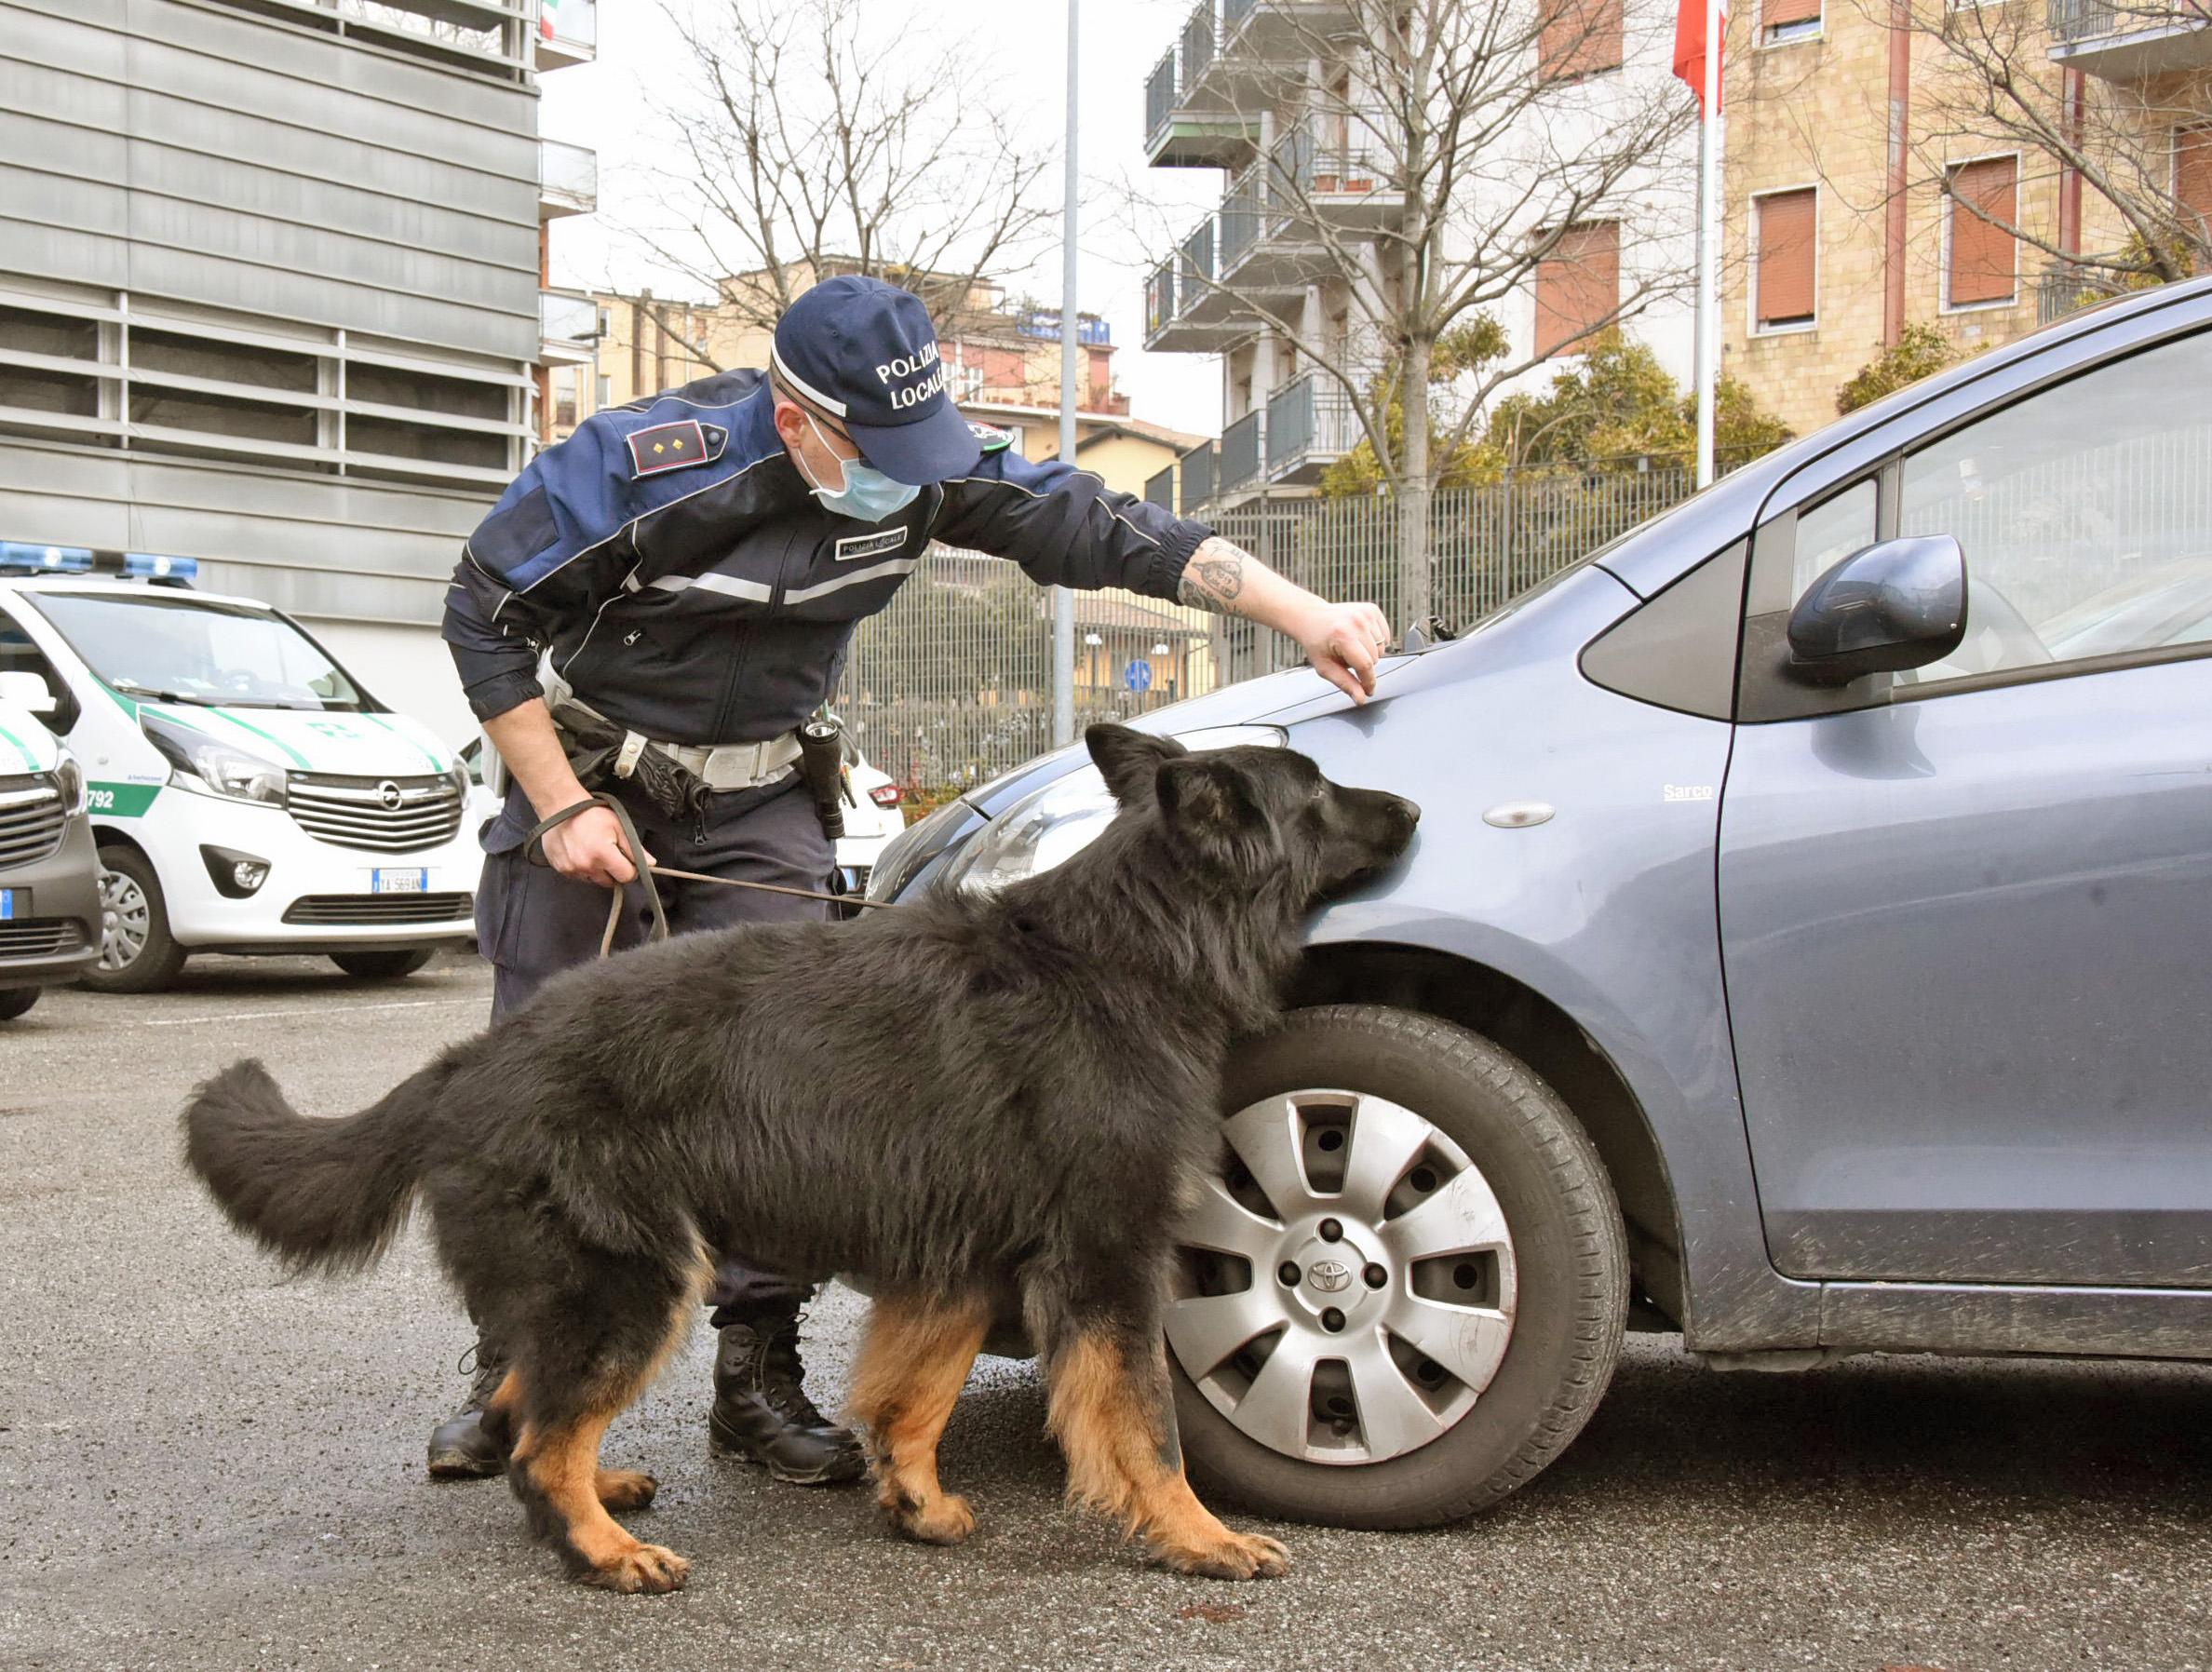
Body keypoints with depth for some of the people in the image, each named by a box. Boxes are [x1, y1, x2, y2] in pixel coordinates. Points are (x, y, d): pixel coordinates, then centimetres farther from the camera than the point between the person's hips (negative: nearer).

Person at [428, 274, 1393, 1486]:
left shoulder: (928, 466, -12)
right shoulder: (641, 463, -23)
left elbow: (1100, 528, -10)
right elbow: (484, 614, -15)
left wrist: (1303, 614, -17)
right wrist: (560, 806, -18)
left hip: (757, 803, 3)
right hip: (592, 771, -3)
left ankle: (758, 1378, 1)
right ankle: (508, 1374, 12)